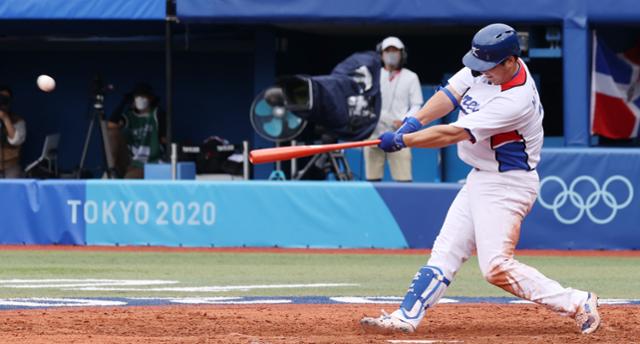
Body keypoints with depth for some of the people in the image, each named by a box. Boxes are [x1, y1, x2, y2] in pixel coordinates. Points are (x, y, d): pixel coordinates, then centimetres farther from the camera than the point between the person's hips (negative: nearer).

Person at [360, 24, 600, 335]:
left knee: (496, 268, -16)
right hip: (478, 181, 9)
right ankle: (406, 317, 11)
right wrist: (413, 123, -19)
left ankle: (577, 304, -9)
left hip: (506, 186, -9)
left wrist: (402, 140, -21)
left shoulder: (516, 100, -28)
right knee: (445, 252, 8)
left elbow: (455, 134, -27)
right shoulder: (488, 67, -3)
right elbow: (449, 95, -3)